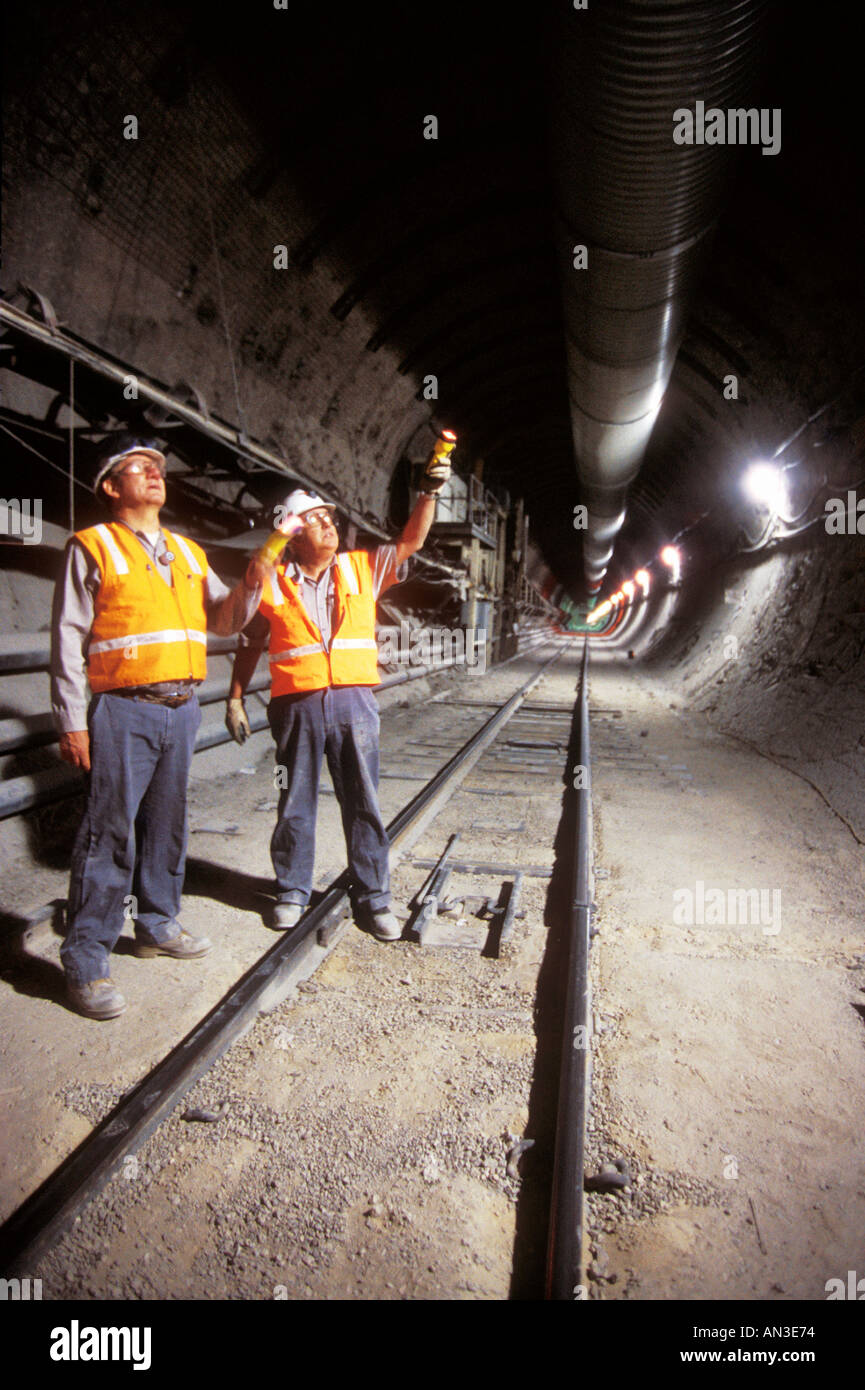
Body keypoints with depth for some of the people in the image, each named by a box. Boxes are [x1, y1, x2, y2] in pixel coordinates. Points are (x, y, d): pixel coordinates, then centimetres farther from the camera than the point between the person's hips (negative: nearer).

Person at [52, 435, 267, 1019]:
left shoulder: (188, 553, 17)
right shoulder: (92, 547, -1)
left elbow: (223, 619, 16)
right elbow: (68, 640, -4)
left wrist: (250, 586, -5)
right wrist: (73, 723, -10)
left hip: (182, 709, 6)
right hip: (124, 711, -6)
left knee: (167, 824, 14)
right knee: (110, 832, -5)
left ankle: (157, 924, 30)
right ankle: (86, 961, 4)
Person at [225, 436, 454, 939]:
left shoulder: (362, 568, 8)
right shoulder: (272, 582, 4)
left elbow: (411, 542, 2)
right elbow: (250, 643, 11)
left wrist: (431, 492, -9)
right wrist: (235, 698, 9)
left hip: (353, 701, 1)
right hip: (296, 704, -1)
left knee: (364, 804, 5)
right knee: (296, 804, 9)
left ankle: (373, 899, 15)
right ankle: (292, 893, 26)